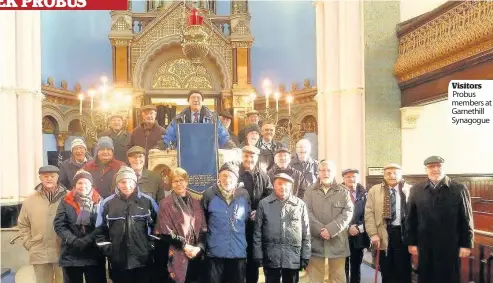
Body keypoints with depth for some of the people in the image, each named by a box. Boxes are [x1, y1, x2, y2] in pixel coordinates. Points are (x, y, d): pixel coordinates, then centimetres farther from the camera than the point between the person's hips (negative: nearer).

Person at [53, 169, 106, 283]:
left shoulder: (99, 202, 0)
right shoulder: (66, 202, 4)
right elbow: (59, 225, -2)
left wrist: (88, 239, -20)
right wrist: (74, 241, -15)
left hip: (94, 255, -1)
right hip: (71, 255, 1)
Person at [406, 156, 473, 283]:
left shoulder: (459, 189, -3)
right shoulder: (416, 190, 2)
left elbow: (466, 219, -2)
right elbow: (411, 219, 4)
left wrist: (466, 244, -4)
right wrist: (411, 243, 1)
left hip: (450, 246, -1)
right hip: (425, 246, 2)